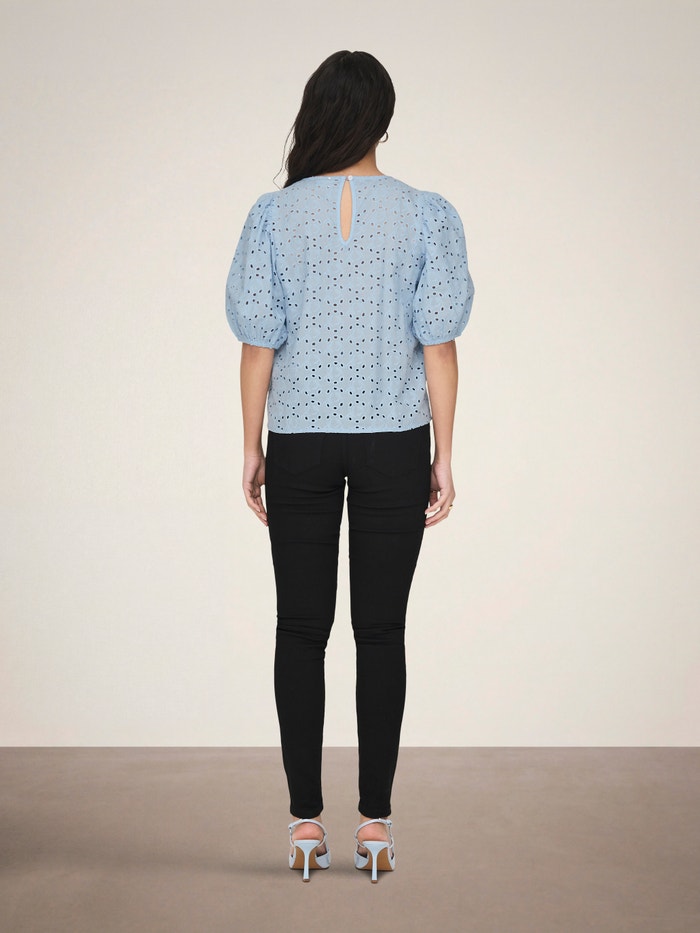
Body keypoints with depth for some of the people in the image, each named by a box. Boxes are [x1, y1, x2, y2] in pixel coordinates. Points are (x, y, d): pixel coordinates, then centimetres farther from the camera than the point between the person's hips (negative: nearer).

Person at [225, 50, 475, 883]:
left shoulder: (274, 215, -3)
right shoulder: (427, 216, -4)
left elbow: (259, 342, -2)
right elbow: (437, 344, -4)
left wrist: (252, 448, 6)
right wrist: (443, 457, 2)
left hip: (300, 443, 0)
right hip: (394, 442, 0)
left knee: (301, 628, 8)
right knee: (381, 632, 5)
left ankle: (305, 820, 11)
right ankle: (375, 821, 9)